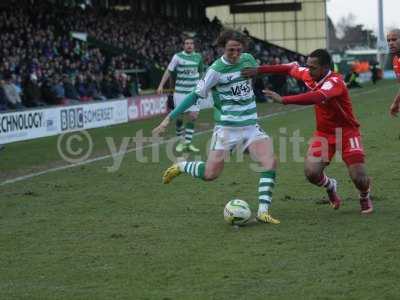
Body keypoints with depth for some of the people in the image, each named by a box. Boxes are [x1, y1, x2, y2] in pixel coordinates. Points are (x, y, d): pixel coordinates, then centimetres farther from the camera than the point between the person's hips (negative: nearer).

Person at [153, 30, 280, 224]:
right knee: (210, 174, -6)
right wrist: (169, 118, -11)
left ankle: (263, 212, -14)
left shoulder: (248, 60, 0)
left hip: (251, 126, 4)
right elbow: (195, 95, -9)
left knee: (270, 162, -19)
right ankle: (179, 167, 24)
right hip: (226, 128, -4)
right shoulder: (216, 70, -13)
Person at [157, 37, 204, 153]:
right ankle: (181, 141, 20)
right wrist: (161, 85, -14)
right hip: (180, 91, -2)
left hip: (194, 91, 2)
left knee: (193, 116, -5)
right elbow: (169, 71, -7)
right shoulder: (178, 56, -5)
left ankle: (188, 142, 6)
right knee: (179, 117, 2)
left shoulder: (198, 57, 5)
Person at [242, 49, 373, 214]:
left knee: (359, 177, -14)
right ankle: (330, 186, 21)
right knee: (311, 172, -15)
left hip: (346, 131, -5)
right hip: (324, 132, 5)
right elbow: (291, 68, 12)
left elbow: (315, 98, -46)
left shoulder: (335, 82, -28)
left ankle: (365, 198, 23)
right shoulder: (310, 76, -7)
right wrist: (259, 70, 8)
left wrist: (283, 100, -50)